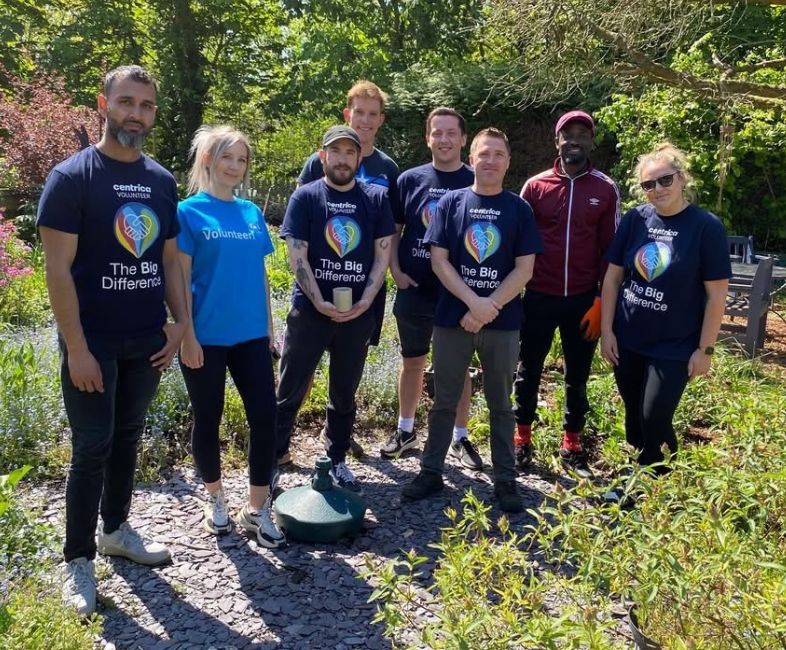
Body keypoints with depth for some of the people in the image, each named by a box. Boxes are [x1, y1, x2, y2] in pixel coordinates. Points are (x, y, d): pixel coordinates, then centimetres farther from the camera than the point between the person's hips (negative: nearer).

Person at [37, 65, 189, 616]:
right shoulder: (71, 176, -10)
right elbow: (58, 270, -13)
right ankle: (79, 560, 16)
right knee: (92, 447, 2)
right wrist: (76, 349, -17)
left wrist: (181, 323, 5)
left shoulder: (162, 181, 7)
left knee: (127, 439, 16)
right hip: (94, 342, -5)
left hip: (147, 341, 5)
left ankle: (116, 530, 33)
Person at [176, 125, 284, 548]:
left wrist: (269, 326, 13)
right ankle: (215, 498, 31)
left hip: (251, 335, 4)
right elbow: (180, 278, -8)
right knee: (208, 420, 10)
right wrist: (187, 335, -12)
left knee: (265, 417, 0)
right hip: (206, 337, -4)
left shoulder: (252, 213, 9)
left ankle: (257, 508, 14)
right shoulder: (189, 212, -5)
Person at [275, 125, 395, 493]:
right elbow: (297, 256, -7)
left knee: (344, 394, 13)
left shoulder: (375, 199, 4)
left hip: (358, 314, 2)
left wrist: (366, 300, -9)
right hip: (309, 311, -2)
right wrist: (320, 303, -15)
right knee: (290, 393, 2)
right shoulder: (305, 197, -2)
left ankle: (338, 461, 27)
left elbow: (382, 254, 3)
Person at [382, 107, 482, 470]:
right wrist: (396, 271, -4)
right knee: (413, 361, 14)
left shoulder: (476, 183, -2)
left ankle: (460, 438, 22)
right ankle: (405, 430, 30)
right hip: (414, 289, 2)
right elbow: (393, 230, 8)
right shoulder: (410, 179, 2)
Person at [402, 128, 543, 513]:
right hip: (452, 319, 0)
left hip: (502, 324, 0)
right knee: (444, 402, 10)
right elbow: (438, 260, -5)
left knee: (501, 405, 11)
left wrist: (488, 309, -13)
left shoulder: (519, 210, 1)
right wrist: (474, 302, -16)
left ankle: (505, 480, 22)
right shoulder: (450, 203, 1)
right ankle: (431, 472, 23)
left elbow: (524, 269, -3)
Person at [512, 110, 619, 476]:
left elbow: (611, 249, 2)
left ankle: (571, 444, 24)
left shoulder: (606, 190, 0)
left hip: (584, 301, 0)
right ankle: (522, 439, 23)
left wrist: (601, 301, -4)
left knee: (578, 376, 11)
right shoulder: (535, 186, 0)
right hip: (539, 298, 0)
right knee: (528, 371, 9)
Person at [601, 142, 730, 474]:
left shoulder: (706, 226, -12)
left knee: (654, 424, -2)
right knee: (634, 420, 15)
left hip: (674, 347, -3)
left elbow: (716, 295, -9)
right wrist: (606, 331, 0)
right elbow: (612, 277, 2)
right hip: (627, 341, 3)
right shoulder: (635, 219, -3)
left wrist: (705, 349, -9)